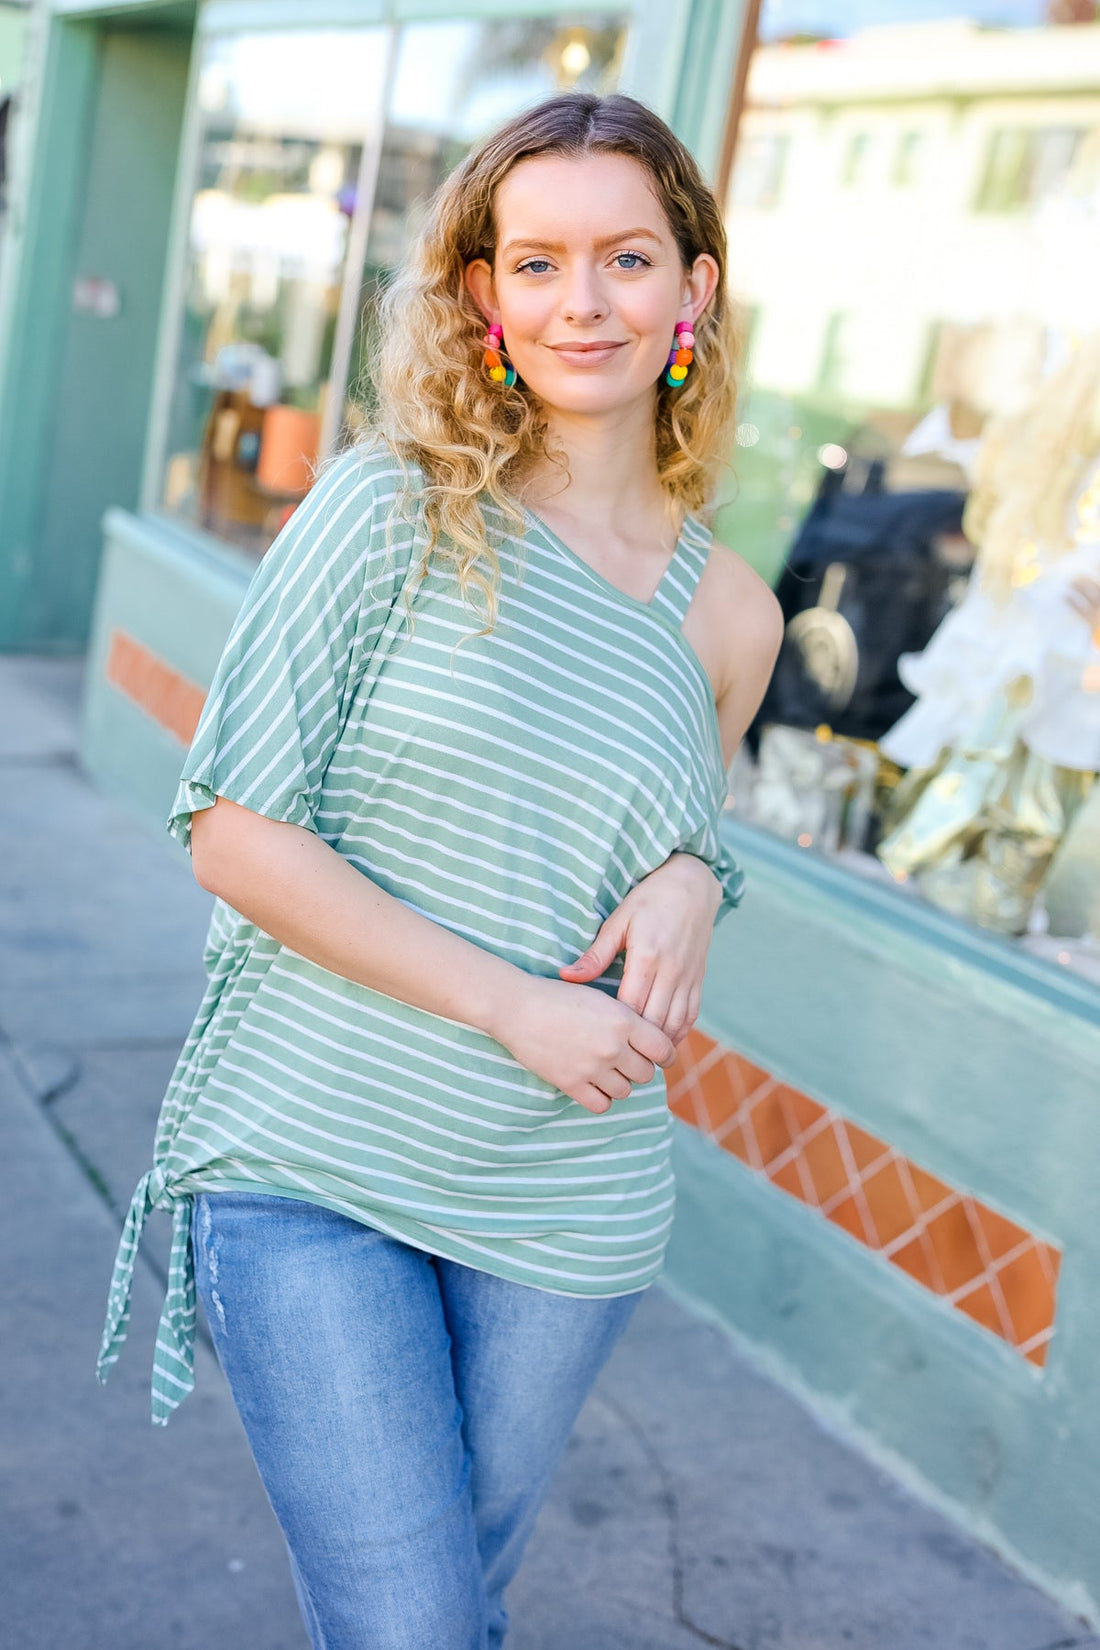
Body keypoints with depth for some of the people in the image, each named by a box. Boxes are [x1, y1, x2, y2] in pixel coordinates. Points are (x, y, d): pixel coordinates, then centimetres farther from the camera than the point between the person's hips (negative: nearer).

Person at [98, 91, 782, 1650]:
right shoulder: (393, 507, -7)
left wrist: (692, 884, -5)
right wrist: (510, 1005, -17)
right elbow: (234, 830, -11)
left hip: (567, 1208, 4)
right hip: (310, 1165, -3)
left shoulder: (730, 618, 5)